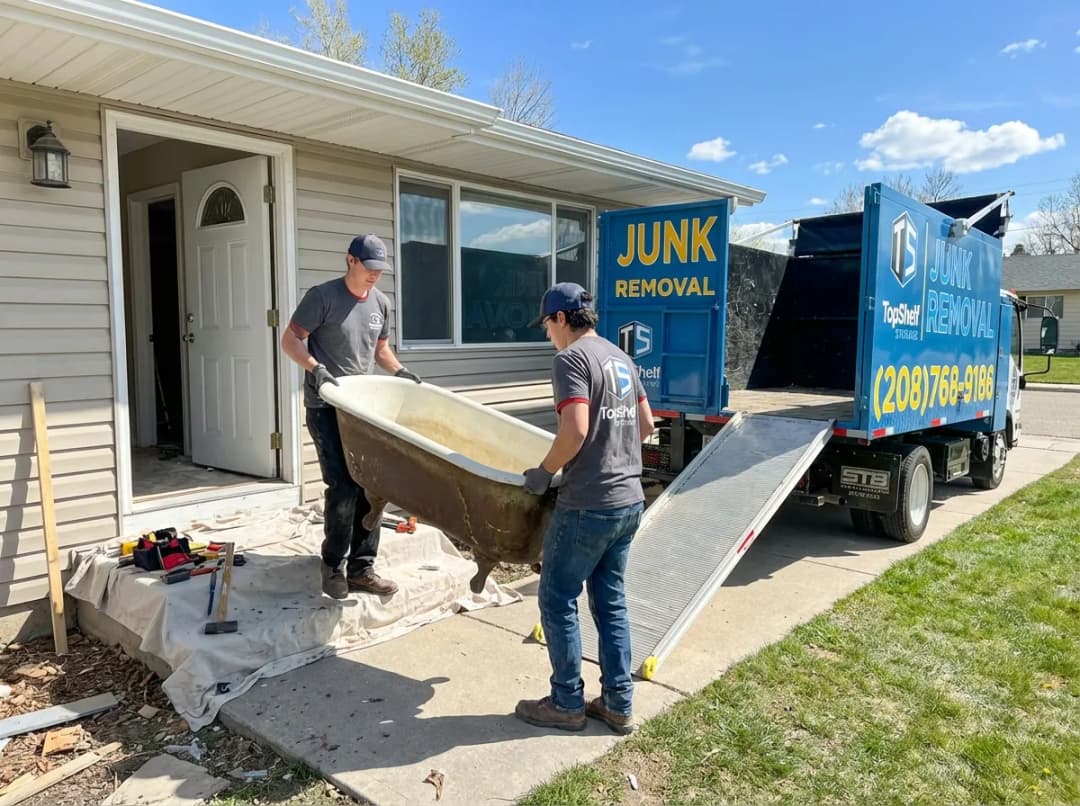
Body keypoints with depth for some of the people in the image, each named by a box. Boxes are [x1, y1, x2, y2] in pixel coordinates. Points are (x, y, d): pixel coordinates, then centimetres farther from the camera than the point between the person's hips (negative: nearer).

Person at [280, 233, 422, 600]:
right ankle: (332, 566, 7)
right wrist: (315, 368, -22)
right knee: (343, 487, -12)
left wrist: (399, 371, 3)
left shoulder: (381, 302, 9)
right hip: (326, 407, -6)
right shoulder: (322, 296, -8)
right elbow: (290, 340, -7)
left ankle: (361, 568, 13)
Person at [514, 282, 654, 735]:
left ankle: (567, 704, 19)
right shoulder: (620, 358, 13)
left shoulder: (570, 359, -13)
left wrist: (544, 472, -11)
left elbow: (575, 430, -24)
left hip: (587, 505, -8)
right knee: (611, 600, 16)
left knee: (558, 600, 7)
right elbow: (645, 425, 18)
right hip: (629, 500, 8)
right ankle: (618, 704, 24)